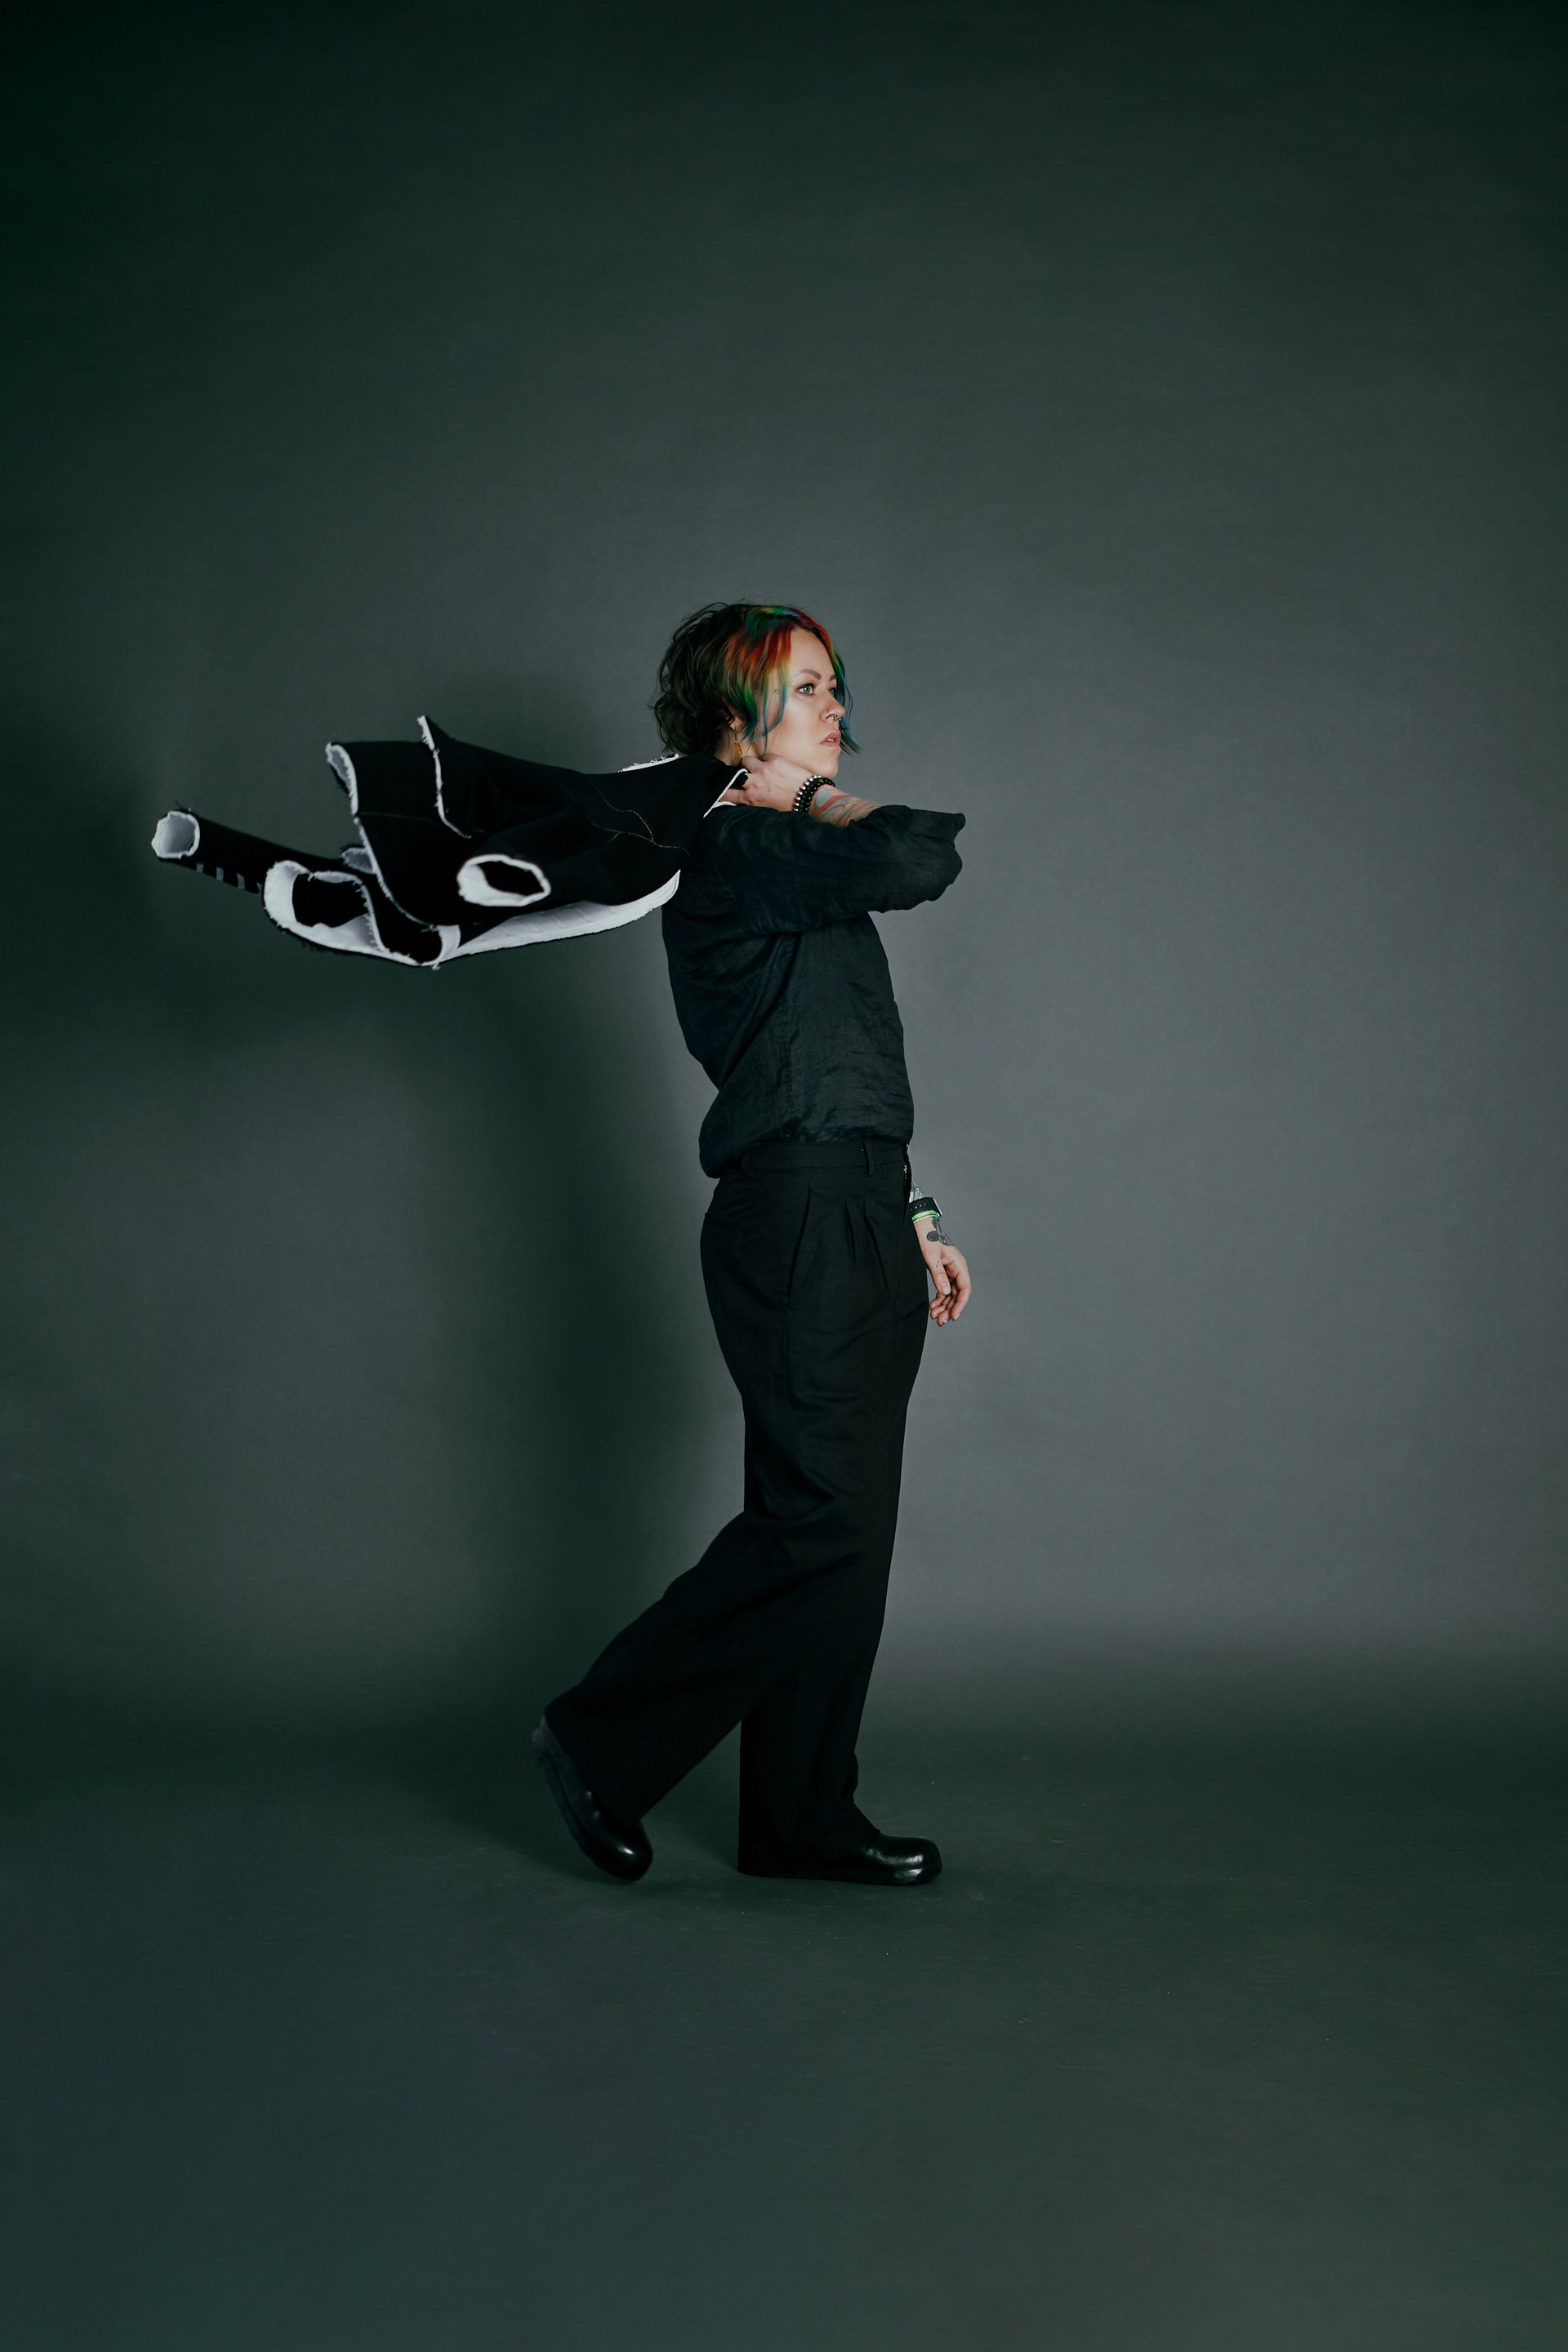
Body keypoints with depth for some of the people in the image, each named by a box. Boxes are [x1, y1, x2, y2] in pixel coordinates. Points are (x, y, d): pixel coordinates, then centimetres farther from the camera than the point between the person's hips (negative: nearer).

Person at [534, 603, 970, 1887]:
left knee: (844, 1528, 9)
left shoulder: (798, 859, 21)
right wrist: (824, 797, -6)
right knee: (823, 1518, -10)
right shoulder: (735, 846, -9)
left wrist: (915, 1217, 23)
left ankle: (806, 1820, 16)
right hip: (798, 1224, -10)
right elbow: (923, 857, -25)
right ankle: (604, 1740, 3)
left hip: (852, 1225, 10)